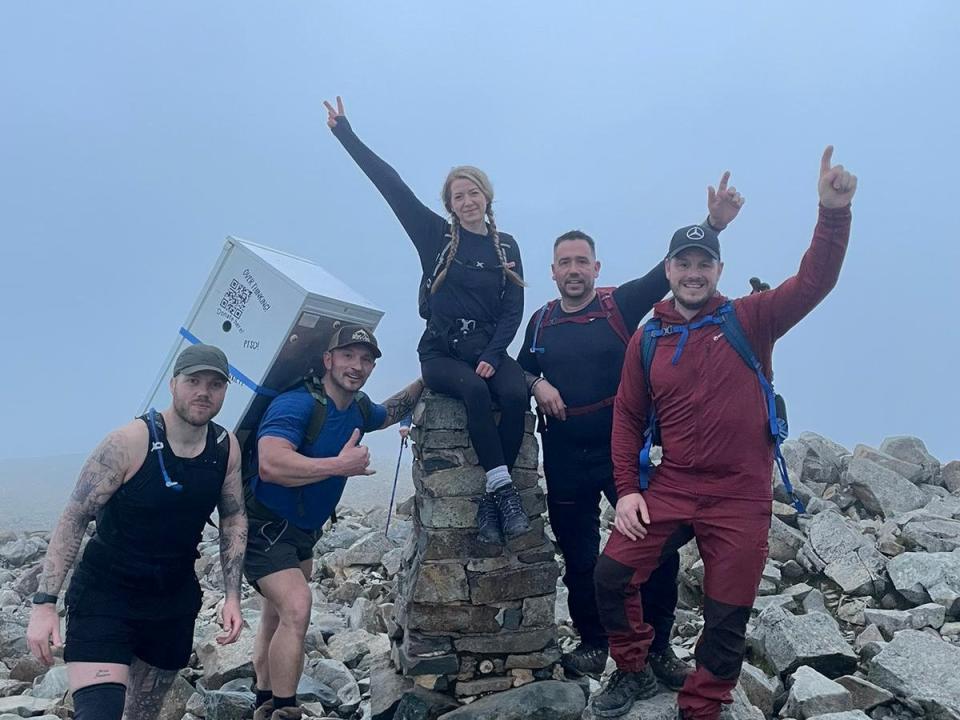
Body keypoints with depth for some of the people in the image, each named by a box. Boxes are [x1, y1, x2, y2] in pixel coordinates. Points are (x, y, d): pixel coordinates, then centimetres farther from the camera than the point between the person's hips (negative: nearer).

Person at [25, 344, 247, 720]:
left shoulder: (227, 448, -4)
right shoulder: (128, 443, -19)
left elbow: (233, 518, 9)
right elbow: (74, 519, -15)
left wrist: (233, 596, 4)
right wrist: (44, 603, -19)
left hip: (176, 600, 5)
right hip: (105, 594, -5)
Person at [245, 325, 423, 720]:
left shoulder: (358, 410, 1)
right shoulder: (296, 404, -25)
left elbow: (391, 412, 26)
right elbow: (270, 464, -41)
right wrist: (341, 466, -36)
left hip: (302, 532, 9)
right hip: (265, 527, -9)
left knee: (276, 620, 20)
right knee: (297, 607, -24)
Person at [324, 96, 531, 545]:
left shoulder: (506, 246, 10)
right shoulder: (435, 235, 4)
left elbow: (513, 310, 4)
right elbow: (391, 185, -1)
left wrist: (493, 356, -12)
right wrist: (345, 134, -4)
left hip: (489, 349, 2)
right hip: (442, 351, -2)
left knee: (517, 393, -30)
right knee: (474, 390, -35)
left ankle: (491, 500, -25)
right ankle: (504, 489, -31)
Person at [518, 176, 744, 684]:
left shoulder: (620, 305, -4)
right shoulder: (540, 322, 6)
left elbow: (670, 270, -15)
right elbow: (522, 369, 20)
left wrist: (713, 224, -28)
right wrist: (537, 384, -4)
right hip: (564, 456, 3)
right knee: (578, 556, 11)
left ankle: (657, 644, 13)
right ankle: (592, 642, 28)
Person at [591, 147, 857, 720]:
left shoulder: (750, 320, -2)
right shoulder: (647, 340, 3)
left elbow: (814, 282, -14)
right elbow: (628, 417, 7)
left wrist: (834, 212, -28)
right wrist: (626, 489, 0)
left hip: (742, 497, -1)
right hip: (672, 489, 2)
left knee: (727, 617, 6)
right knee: (612, 574, -6)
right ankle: (632, 669, 22)